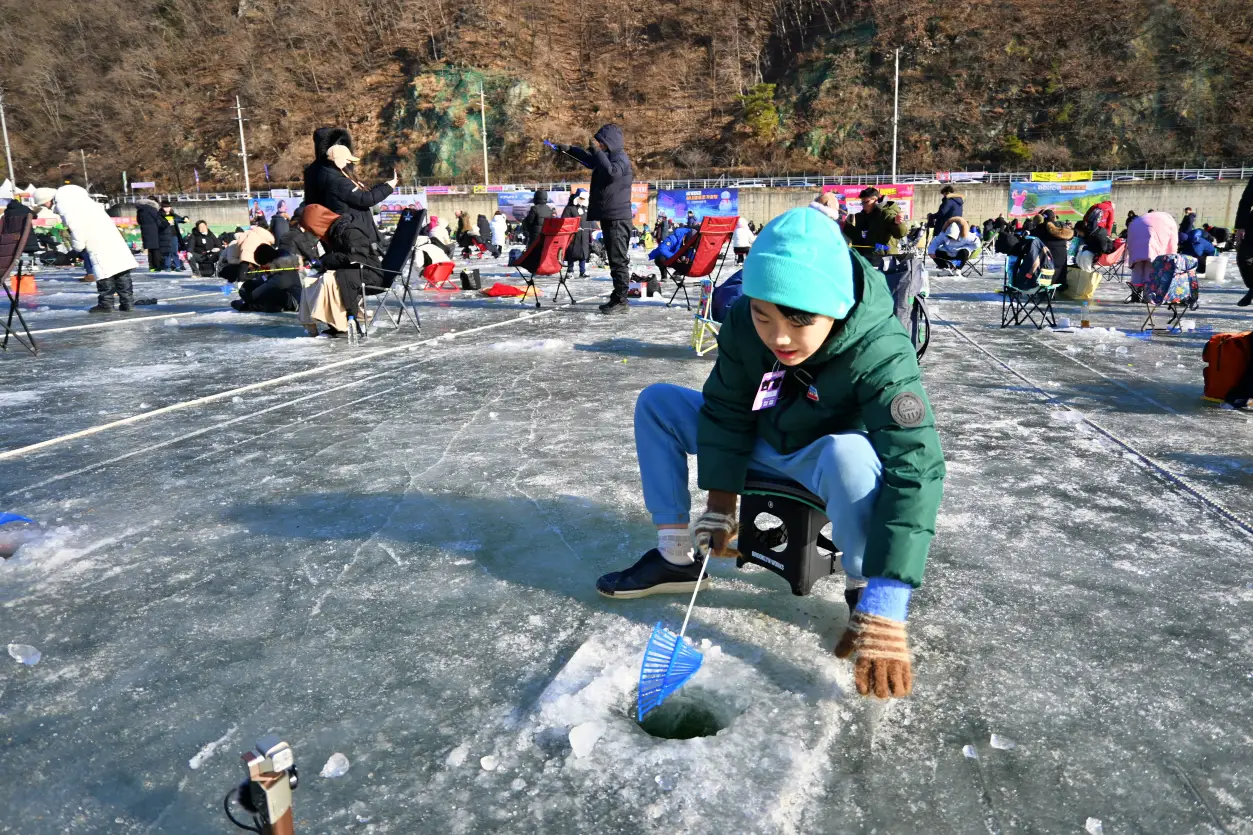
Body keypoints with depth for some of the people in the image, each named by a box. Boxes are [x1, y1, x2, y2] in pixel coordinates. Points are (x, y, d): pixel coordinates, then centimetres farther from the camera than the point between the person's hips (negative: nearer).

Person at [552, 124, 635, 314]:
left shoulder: (620, 158, -11)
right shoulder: (607, 156, 18)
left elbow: (612, 172, -32)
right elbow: (589, 160, 36)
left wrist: (597, 151, -24)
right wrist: (569, 149, 25)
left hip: (617, 218, -10)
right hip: (608, 217, 10)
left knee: (618, 259, -9)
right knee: (614, 259, 13)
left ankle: (621, 301, -8)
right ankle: (617, 297, 19)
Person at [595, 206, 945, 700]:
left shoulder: (880, 353, -36)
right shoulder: (743, 323, -22)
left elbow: (915, 469, -42)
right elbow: (727, 410, -7)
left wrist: (884, 611, -47)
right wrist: (721, 501, -8)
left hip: (823, 460, -5)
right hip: (762, 444, 5)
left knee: (850, 453, -41)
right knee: (657, 402, -5)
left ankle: (863, 592, -14)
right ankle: (675, 558, 4)